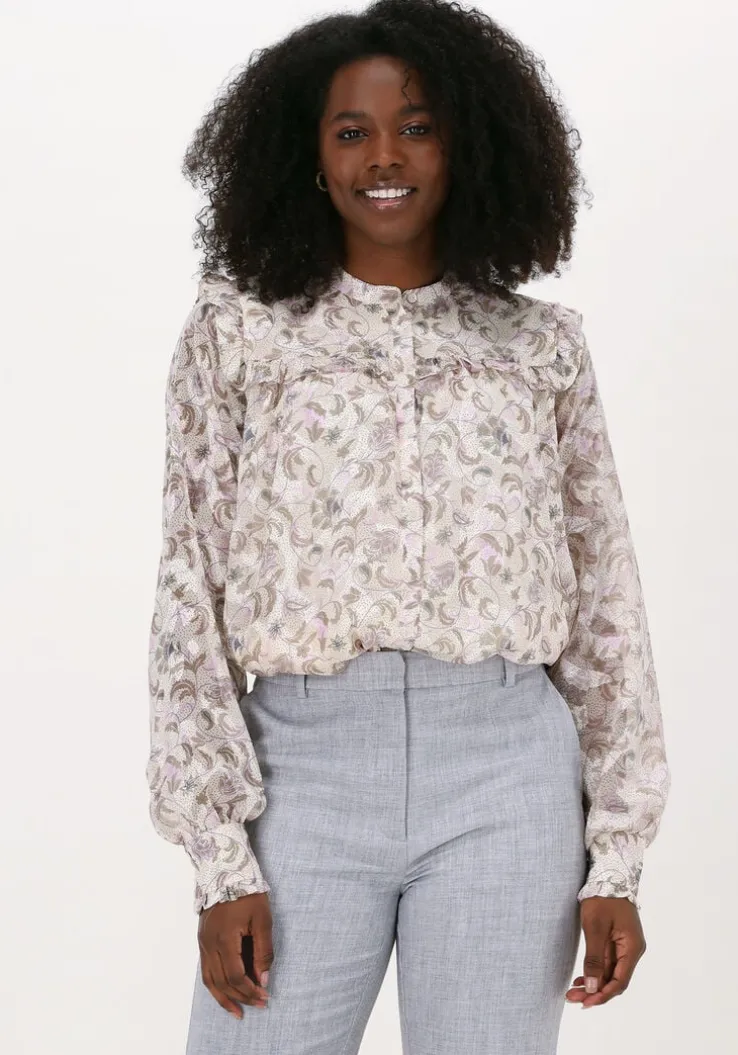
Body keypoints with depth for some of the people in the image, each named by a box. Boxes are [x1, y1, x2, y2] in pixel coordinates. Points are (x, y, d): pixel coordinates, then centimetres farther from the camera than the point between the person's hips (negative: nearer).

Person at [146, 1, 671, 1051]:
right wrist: (220, 861, -4)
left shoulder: (541, 345, 8)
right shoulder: (237, 332, 5)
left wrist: (617, 862, 4)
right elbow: (193, 595, 2)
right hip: (304, 765, -1)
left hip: (506, 777, 1)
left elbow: (604, 601, 9)